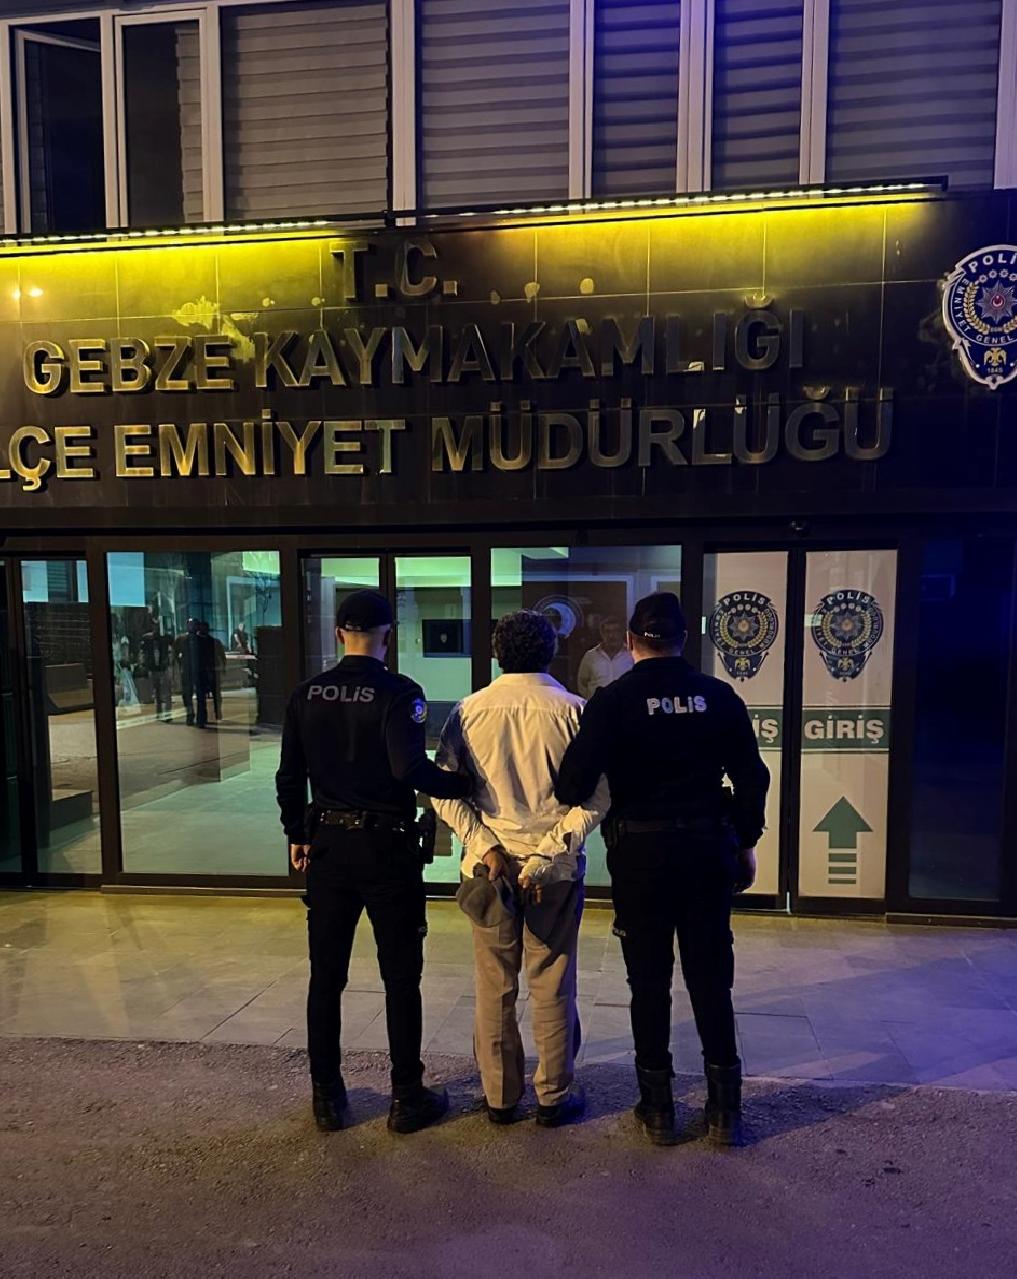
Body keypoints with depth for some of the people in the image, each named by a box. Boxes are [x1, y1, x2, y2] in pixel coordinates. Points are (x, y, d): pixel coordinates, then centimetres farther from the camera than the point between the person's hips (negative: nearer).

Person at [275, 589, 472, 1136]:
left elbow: (289, 776, 4)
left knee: (326, 976, 16)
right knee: (400, 977, 10)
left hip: (327, 844, 5)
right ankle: (407, 1097, 22)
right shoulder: (398, 692, -15)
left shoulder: (307, 694, 1)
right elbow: (410, 768, -27)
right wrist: (465, 784, -14)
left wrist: (297, 835, 14)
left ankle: (326, 1096, 29)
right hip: (386, 848, -4)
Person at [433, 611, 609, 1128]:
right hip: (556, 869, -1)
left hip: (488, 865, 2)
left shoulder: (468, 711, -2)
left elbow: (445, 793, -5)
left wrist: (486, 848, -7)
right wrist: (547, 855, -11)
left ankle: (499, 1097, 28)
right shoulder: (572, 710, -7)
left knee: (494, 987, 14)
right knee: (552, 987, 12)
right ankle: (554, 1097, 26)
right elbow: (595, 798, -12)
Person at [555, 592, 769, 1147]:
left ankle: (658, 1110, 24)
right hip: (708, 847, 3)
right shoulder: (719, 696, -1)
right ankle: (725, 1110, 25)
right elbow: (752, 778, 3)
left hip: (639, 852, -2)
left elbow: (574, 785, -16)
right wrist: (745, 842, 15)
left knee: (649, 982, 11)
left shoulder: (613, 700, -11)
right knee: (711, 979, 15)